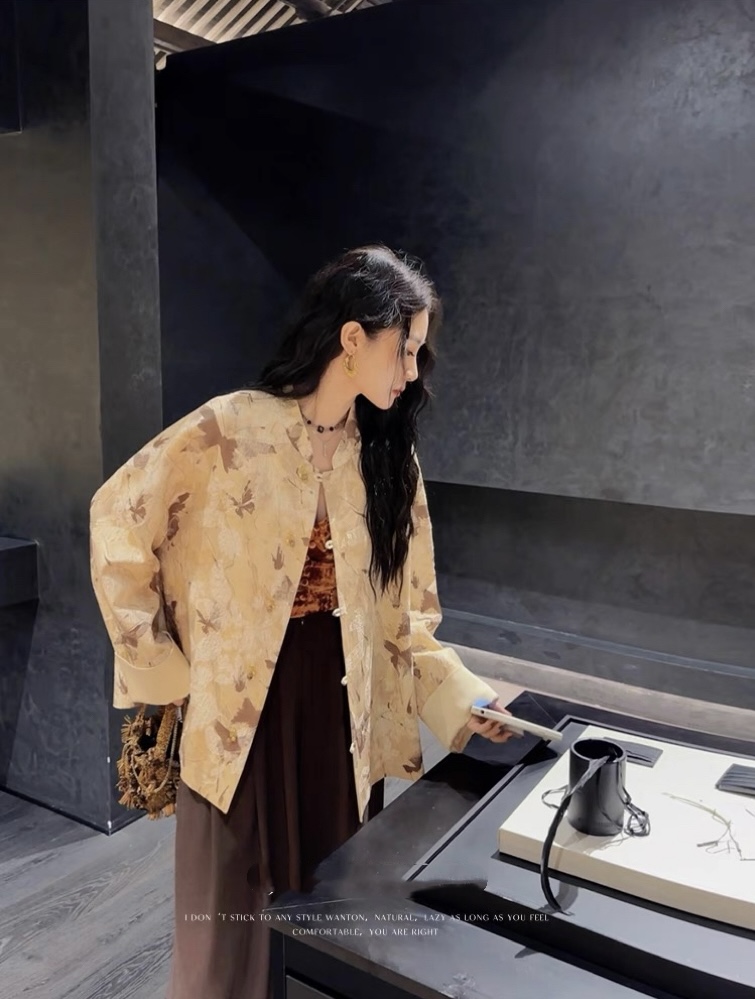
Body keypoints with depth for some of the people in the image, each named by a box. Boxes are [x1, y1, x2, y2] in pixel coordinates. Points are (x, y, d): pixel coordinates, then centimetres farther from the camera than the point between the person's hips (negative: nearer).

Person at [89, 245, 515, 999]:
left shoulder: (387, 454, 2)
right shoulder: (231, 430, -14)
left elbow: (400, 603, 5)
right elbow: (119, 525, -7)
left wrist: (459, 697, -3)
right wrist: (164, 668, -6)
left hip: (339, 704, 4)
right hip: (239, 702, -4)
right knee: (233, 911, 12)